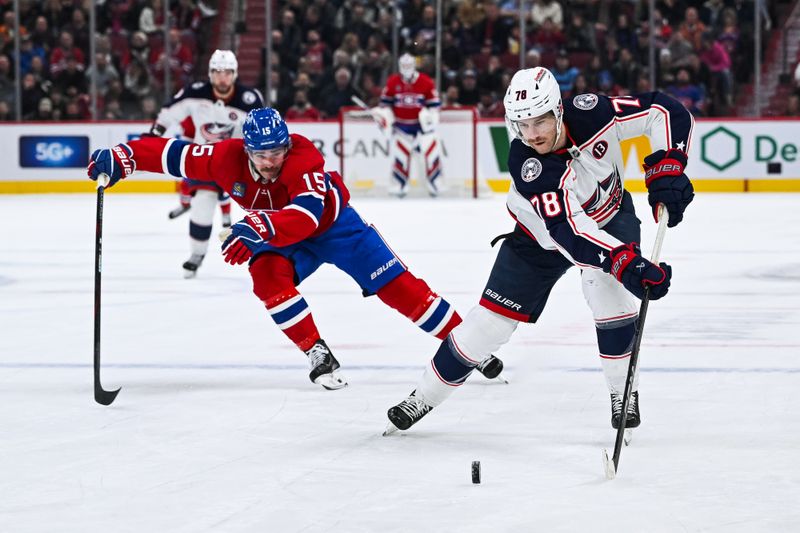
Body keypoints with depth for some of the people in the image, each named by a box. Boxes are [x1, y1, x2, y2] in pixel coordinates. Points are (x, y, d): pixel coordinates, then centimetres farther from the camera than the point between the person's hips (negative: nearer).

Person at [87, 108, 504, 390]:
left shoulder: (304, 159, -39)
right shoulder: (228, 158, -26)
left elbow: (308, 215, -54)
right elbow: (174, 155, -19)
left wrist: (259, 226, -68)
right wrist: (121, 158, -30)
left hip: (334, 224, -4)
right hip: (283, 237, 4)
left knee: (396, 285, -10)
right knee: (268, 275, -27)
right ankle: (319, 355, -17)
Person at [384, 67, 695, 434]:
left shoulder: (591, 113, -32)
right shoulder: (526, 164, -38)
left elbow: (666, 111, -23)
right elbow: (568, 231, -47)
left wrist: (666, 167, -37)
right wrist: (626, 262, -59)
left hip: (608, 216, 1)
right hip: (542, 235, -1)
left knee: (612, 293, -24)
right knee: (492, 319, 0)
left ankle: (623, 392, -4)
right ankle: (425, 396, 17)